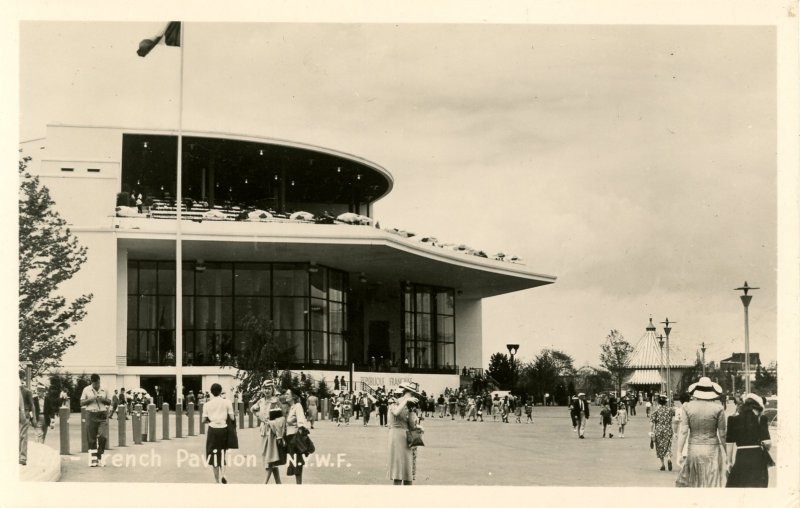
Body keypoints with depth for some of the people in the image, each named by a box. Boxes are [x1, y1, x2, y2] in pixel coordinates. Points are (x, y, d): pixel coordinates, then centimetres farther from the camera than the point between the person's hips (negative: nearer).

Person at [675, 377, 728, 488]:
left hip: (693, 449, 1)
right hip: (712, 450, -1)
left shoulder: (688, 407, -2)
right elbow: (722, 434, -3)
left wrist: (679, 453, -2)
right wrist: (725, 453, 7)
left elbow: (683, 432, -5)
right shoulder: (718, 408, -4)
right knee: (712, 486, 2)